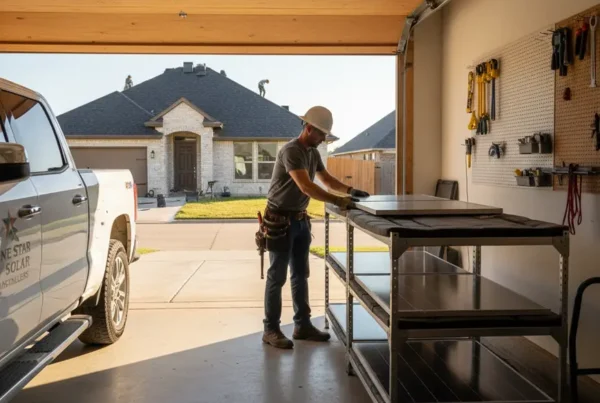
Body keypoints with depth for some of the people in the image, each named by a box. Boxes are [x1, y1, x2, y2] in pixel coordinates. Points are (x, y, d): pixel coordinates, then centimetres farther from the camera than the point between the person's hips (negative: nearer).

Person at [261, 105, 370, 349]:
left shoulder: (313, 153, 8)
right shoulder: (291, 151, -21)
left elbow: (327, 179, 16)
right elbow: (306, 187, -30)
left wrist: (350, 191, -2)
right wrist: (338, 201, -34)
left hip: (300, 220, 9)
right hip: (280, 220, -9)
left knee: (300, 275, 13)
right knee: (277, 276, -2)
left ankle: (302, 325, 22)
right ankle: (271, 330, 7)